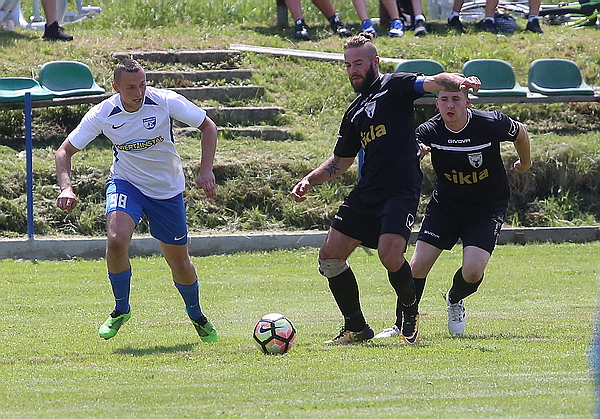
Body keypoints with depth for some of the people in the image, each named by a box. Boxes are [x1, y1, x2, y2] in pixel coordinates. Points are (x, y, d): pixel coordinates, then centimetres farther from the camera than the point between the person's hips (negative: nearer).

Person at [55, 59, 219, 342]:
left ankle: (197, 316, 38)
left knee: (179, 262, 8)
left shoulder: (165, 101, -21)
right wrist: (66, 187, -27)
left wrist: (206, 171, -20)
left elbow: (207, 126, -9)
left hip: (168, 189, 1)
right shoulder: (103, 115, -19)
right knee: (116, 240, -28)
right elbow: (65, 150, -9)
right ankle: (121, 310, -4)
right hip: (126, 183, -1)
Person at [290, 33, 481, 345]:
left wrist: (458, 81, -38)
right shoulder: (354, 112, 21)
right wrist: (309, 181, 19)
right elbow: (341, 161, 32)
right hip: (367, 191, 8)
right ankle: (356, 327, 15)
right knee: (330, 255, 1)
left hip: (401, 189, -8)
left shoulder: (393, 86, 1)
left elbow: (432, 82, -16)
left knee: (390, 254, -24)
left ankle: (410, 313, 4)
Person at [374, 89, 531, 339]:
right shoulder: (430, 131, -17)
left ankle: (455, 301, 18)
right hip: (445, 204, 1)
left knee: (473, 271, -18)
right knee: (419, 265, -10)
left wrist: (525, 163, 20)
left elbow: (520, 132, 2)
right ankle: (403, 324, 9)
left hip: (488, 207, -1)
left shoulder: (492, 123, -19)